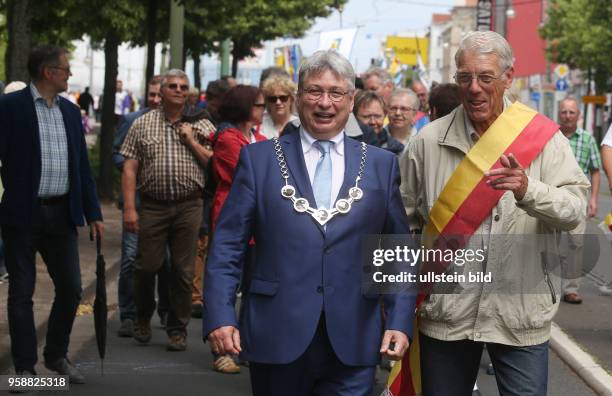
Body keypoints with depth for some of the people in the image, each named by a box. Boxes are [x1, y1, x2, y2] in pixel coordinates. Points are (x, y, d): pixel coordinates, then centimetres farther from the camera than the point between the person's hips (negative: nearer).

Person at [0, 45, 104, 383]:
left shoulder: (71, 111, 12)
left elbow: (82, 166, 14)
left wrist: (93, 213, 11)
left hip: (61, 214, 5)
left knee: (71, 288, 7)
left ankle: (57, 355, 26)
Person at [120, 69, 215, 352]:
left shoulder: (201, 126, 10)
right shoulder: (143, 124, 8)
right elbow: (129, 168, 3)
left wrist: (191, 141, -5)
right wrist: (129, 208, -6)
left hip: (189, 207, 0)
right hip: (153, 206, 0)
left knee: (184, 270, 2)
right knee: (146, 266, 2)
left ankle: (178, 328, 15)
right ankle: (142, 320, 25)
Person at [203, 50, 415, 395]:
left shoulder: (382, 165, 9)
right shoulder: (259, 158, 4)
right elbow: (227, 246, 1)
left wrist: (400, 322, -1)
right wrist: (220, 316, -8)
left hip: (353, 344, 1)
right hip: (276, 339, -1)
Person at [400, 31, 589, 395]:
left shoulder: (544, 138, -3)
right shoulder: (428, 142, 2)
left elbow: (575, 209, -12)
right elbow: (406, 221, 8)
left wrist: (529, 191, -31)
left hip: (521, 317, -1)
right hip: (444, 314, 1)